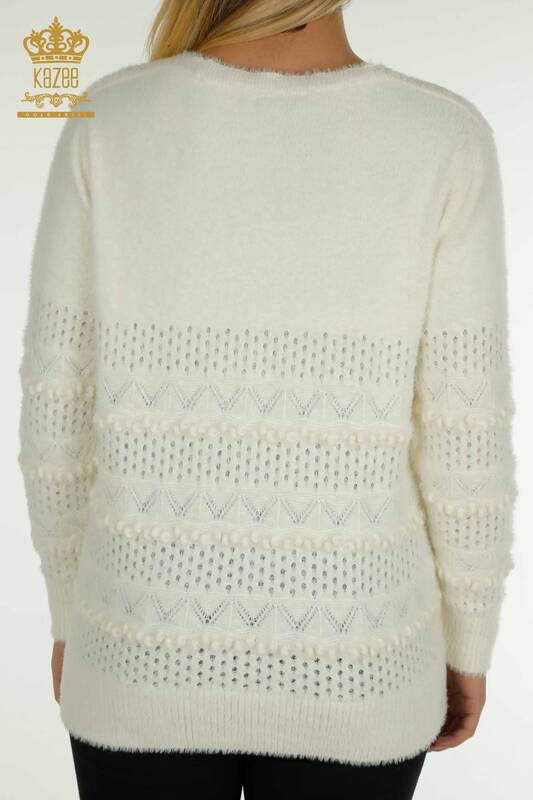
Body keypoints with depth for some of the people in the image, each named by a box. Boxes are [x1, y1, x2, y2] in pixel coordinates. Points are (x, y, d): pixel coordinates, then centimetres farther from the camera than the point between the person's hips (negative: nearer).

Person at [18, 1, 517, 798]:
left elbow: (57, 411, -6)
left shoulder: (110, 124, -9)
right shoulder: (443, 141, -13)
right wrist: (467, 643, 7)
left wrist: (72, 613, 10)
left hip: (152, 651, 1)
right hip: (343, 670, 0)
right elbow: (465, 441, -11)